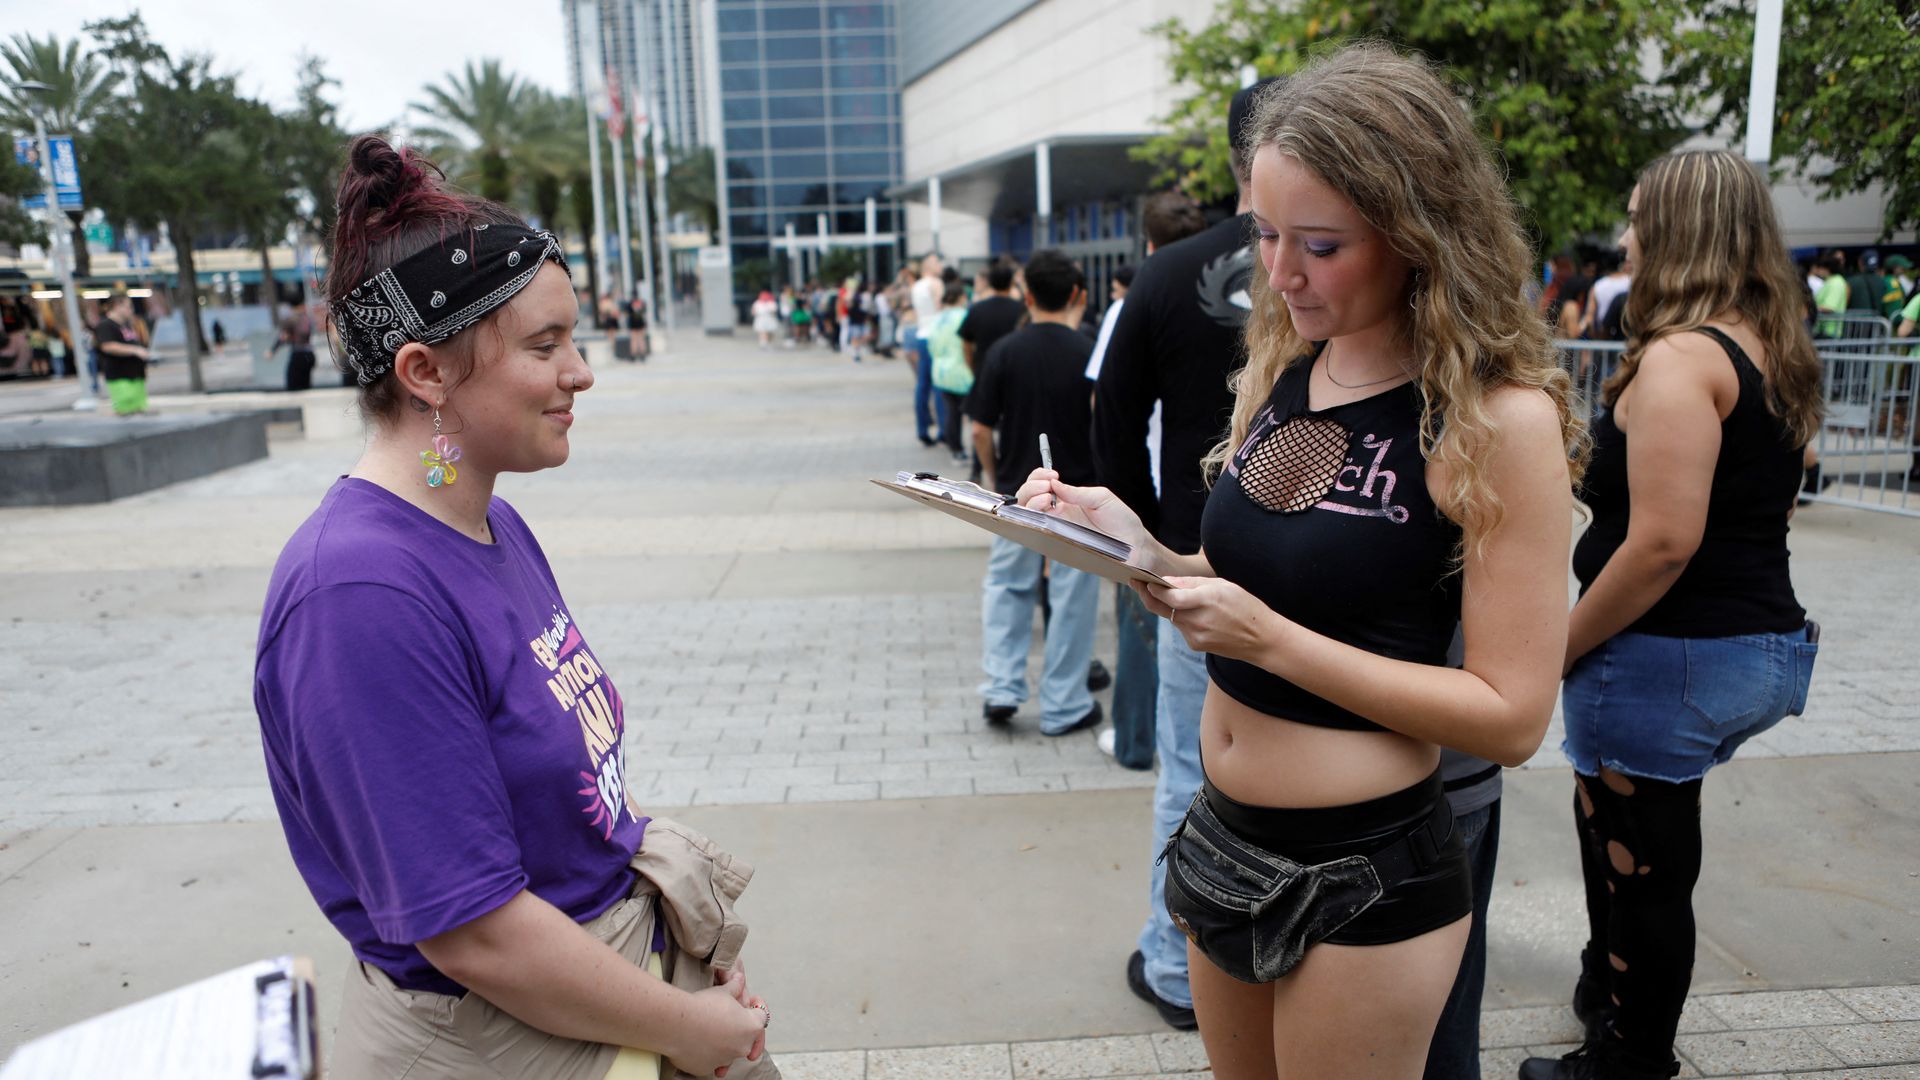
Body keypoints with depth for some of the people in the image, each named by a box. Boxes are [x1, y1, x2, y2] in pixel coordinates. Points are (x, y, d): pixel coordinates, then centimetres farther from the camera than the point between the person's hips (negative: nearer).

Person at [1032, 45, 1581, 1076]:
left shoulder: (1500, 418, -17)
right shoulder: (1282, 370, 1)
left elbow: (1511, 715, -17)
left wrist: (1270, 638, -24)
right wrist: (1137, 548, -11)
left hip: (1366, 873, -6)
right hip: (1224, 835, 6)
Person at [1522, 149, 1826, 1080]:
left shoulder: (1679, 357, -18)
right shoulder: (1779, 357, 10)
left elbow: (1664, 542, -25)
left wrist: (1558, 648, -15)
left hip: (1668, 655, -9)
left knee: (1644, 871, 7)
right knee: (1609, 821, 26)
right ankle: (1609, 987, 46)